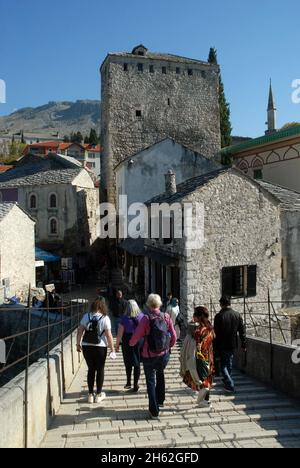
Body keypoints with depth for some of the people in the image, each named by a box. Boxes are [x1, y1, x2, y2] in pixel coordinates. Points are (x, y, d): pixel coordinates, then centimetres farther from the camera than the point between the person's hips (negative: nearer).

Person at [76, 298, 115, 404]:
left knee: (91, 369, 15)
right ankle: (99, 395, 18)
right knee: (100, 370, 12)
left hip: (86, 347, 3)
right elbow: (108, 335, -9)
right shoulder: (105, 318, -7)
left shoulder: (86, 316, 2)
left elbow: (80, 331, 1)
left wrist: (78, 344, 9)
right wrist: (112, 348, -2)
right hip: (100, 347, -3)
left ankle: (90, 395, 19)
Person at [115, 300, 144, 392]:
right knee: (137, 363, 11)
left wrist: (117, 345, 0)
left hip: (127, 343, -1)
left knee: (128, 363, 19)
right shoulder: (142, 316, -6)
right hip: (140, 342, 1)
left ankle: (128, 382, 24)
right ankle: (135, 385, 14)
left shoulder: (125, 318, -12)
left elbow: (120, 333, -10)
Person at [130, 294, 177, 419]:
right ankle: (160, 401, 39)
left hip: (149, 356, -3)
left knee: (151, 382, 10)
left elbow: (137, 335, -11)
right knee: (160, 375, 29)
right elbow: (174, 336, -2)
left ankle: (154, 411, 11)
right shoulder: (166, 317, -7)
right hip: (164, 355, 3)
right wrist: (169, 346, 19)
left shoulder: (146, 318, -16)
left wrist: (131, 343, 11)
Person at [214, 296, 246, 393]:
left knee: (223, 365, 5)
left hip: (222, 345, -5)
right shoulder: (237, 315, 1)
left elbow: (216, 333, -13)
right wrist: (243, 344, 12)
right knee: (229, 364, 22)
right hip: (233, 345, 5)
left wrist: (215, 347, -6)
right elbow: (242, 331, 5)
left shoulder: (219, 316, -14)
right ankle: (228, 380, 35)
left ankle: (230, 385, -5)